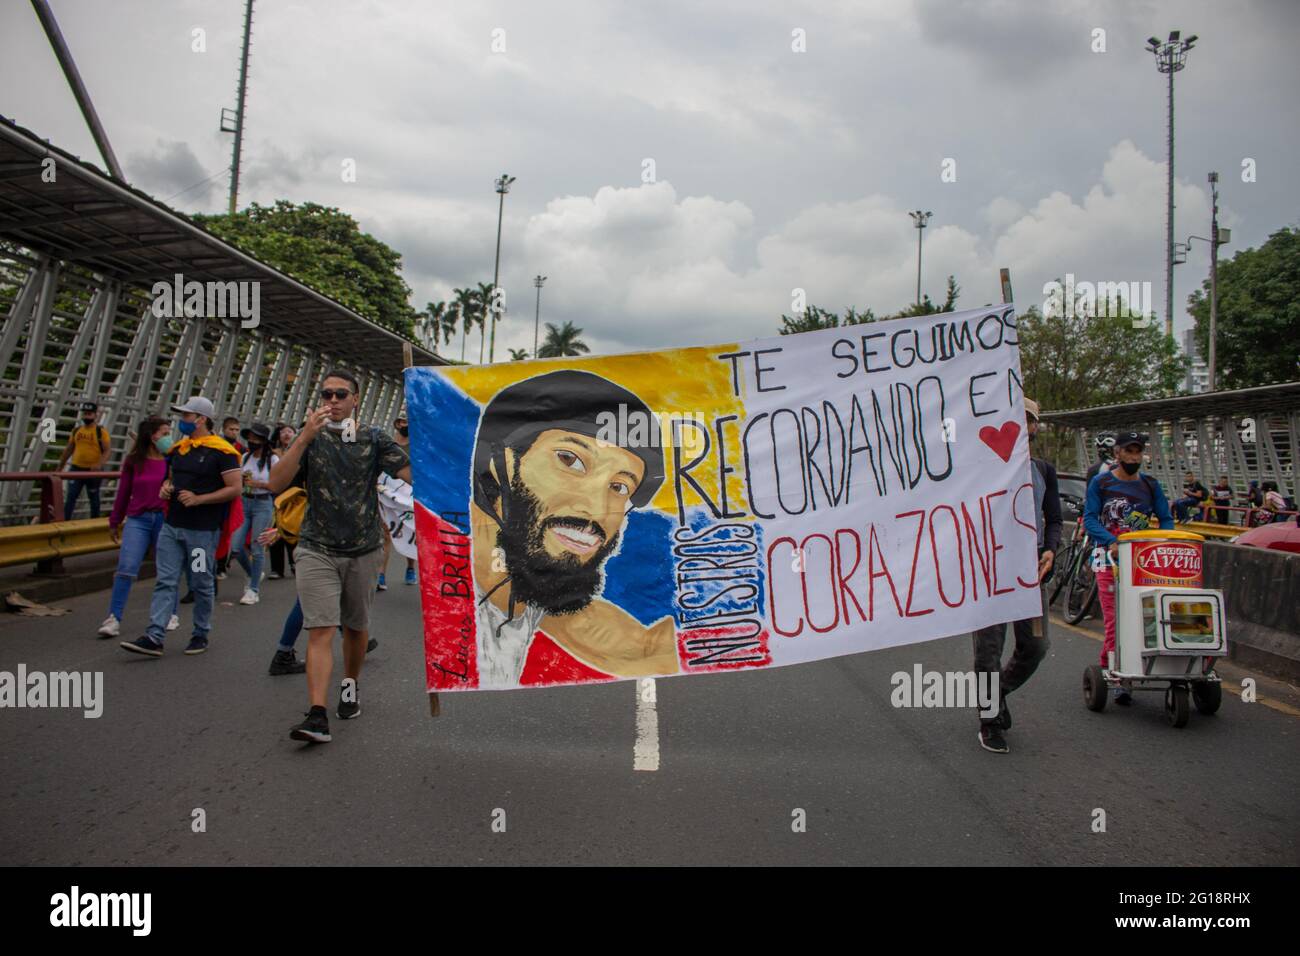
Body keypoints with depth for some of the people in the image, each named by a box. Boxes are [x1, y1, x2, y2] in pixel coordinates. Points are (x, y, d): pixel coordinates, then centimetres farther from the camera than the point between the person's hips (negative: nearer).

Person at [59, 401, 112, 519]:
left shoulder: (101, 431, -5)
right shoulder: (76, 431, 8)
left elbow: (107, 450, -12)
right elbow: (68, 450, 15)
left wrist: (100, 464, -28)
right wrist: (59, 468, 15)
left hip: (93, 471, -3)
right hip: (76, 469, 3)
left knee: (93, 498, 10)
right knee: (71, 497, -5)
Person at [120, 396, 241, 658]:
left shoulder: (221, 451, -10)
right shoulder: (178, 448, 13)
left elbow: (235, 489, -14)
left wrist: (198, 499, -20)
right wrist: (165, 488, 3)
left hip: (202, 530, -6)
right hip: (172, 526, 7)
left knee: (201, 584, 6)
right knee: (165, 581, 2)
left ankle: (201, 635, 20)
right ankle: (154, 637, 1)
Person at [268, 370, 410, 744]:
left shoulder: (373, 439, 3)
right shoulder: (309, 438, 3)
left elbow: (412, 472, -9)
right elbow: (276, 483, -12)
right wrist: (305, 437, -21)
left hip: (363, 550, 1)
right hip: (317, 549, -1)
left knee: (356, 626, 15)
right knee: (320, 630, -11)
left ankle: (351, 685, 39)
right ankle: (317, 715, -15)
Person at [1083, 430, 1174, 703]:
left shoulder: (1150, 485, 13)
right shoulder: (1101, 483, 4)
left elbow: (1165, 519, 13)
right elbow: (1090, 518, -3)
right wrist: (1112, 542, -19)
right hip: (1109, 558, -3)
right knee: (1114, 619, -7)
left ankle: (1107, 665, 15)